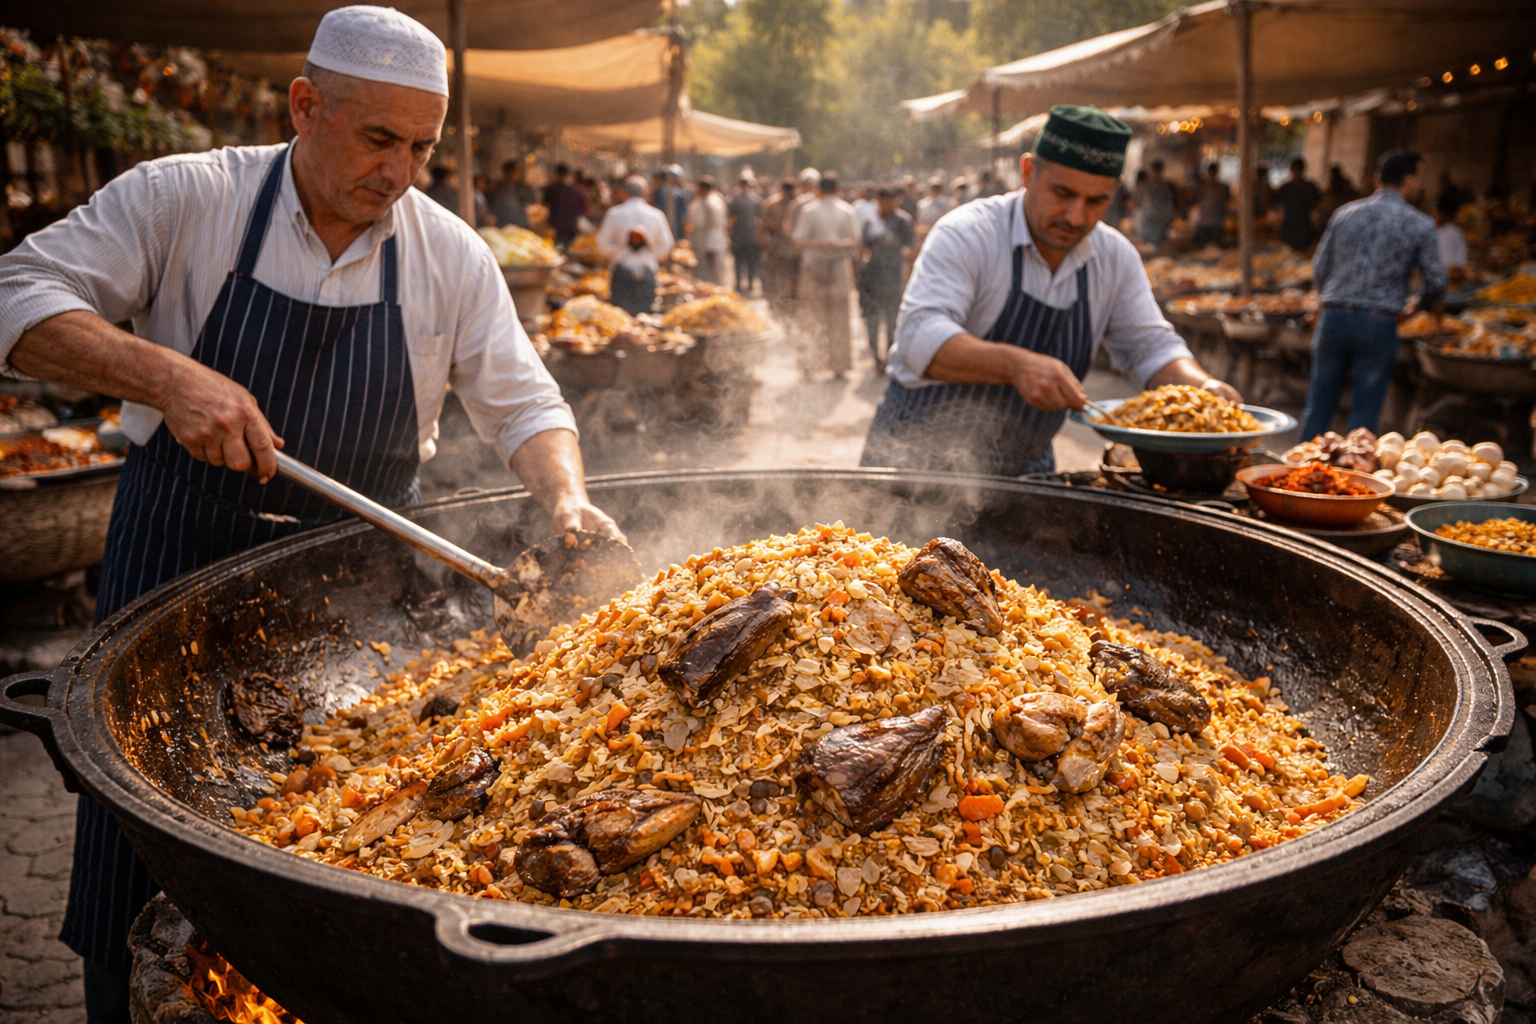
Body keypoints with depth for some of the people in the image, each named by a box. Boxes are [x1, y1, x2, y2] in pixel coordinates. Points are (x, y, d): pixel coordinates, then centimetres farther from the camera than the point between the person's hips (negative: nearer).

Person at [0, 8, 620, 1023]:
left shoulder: (450, 254, -2)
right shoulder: (182, 198, -8)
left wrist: (569, 499, -18)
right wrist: (164, 375, -29)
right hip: (181, 565, -1)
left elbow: (521, 402, 2)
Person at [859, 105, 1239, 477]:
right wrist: (1014, 364, -44)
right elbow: (919, 336, -29)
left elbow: (1151, 346, 6)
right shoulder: (965, 235, -17)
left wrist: (1203, 386, -16)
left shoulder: (1115, 258, 1)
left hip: (1023, 466, 5)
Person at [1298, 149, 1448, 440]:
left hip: (1333, 317, 3)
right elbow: (1436, 282, 1)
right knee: (1364, 414, 5)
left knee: (1319, 405, 10)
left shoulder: (1344, 214, 8)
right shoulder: (1419, 225, -1)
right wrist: (1424, 304, 23)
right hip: (1378, 326, -3)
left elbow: (1319, 269, 11)